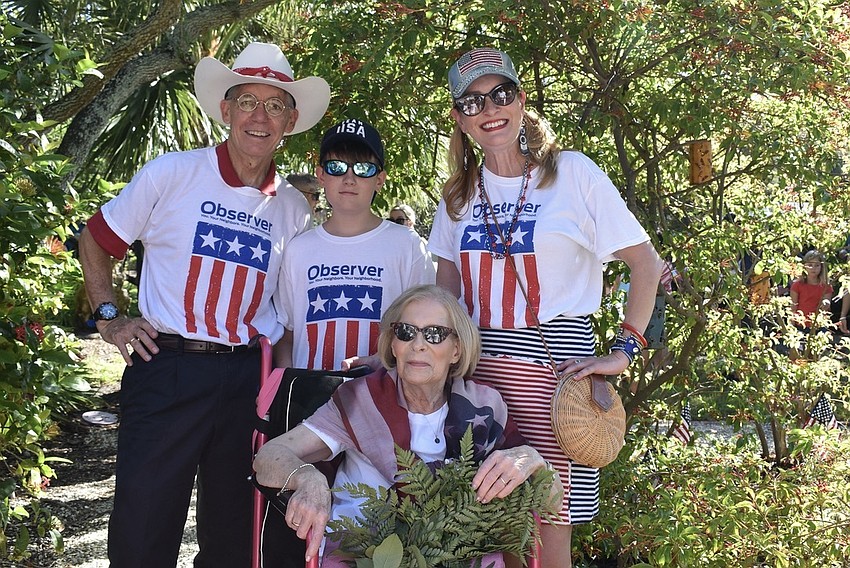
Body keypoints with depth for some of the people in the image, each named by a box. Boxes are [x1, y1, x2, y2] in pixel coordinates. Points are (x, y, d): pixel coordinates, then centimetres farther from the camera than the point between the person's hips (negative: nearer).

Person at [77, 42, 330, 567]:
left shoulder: (294, 209, 8)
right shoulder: (172, 174, -2)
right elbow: (94, 241, 8)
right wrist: (109, 318, 0)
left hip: (249, 381, 3)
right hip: (167, 371, -3)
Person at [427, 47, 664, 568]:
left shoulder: (572, 172, -2)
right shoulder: (459, 194, 12)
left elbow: (648, 265, -3)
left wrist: (623, 352, -10)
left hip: (556, 360, -4)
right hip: (477, 368, 4)